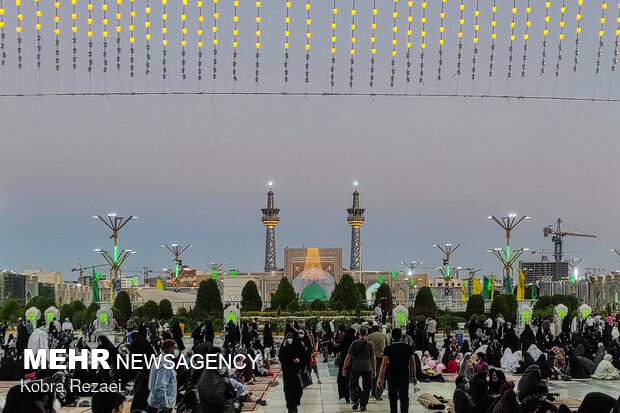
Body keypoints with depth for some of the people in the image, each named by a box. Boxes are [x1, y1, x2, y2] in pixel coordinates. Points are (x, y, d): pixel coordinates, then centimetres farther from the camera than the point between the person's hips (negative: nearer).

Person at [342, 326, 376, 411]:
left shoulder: (354, 343, -3)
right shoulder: (369, 344, -1)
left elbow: (348, 357, -4)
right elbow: (373, 359, 2)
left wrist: (344, 368, 2)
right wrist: (374, 370, 11)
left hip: (356, 367, -1)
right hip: (367, 368, 1)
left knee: (353, 384, 12)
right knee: (366, 387, 10)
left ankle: (355, 400, -9)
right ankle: (363, 405, 10)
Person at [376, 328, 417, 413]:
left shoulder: (388, 349, -8)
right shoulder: (408, 348, 1)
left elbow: (384, 364, -14)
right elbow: (412, 363, 5)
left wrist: (380, 378, -14)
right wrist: (413, 376, 14)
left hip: (392, 377, -1)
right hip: (405, 377, 1)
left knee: (393, 399, 12)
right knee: (404, 398, 2)